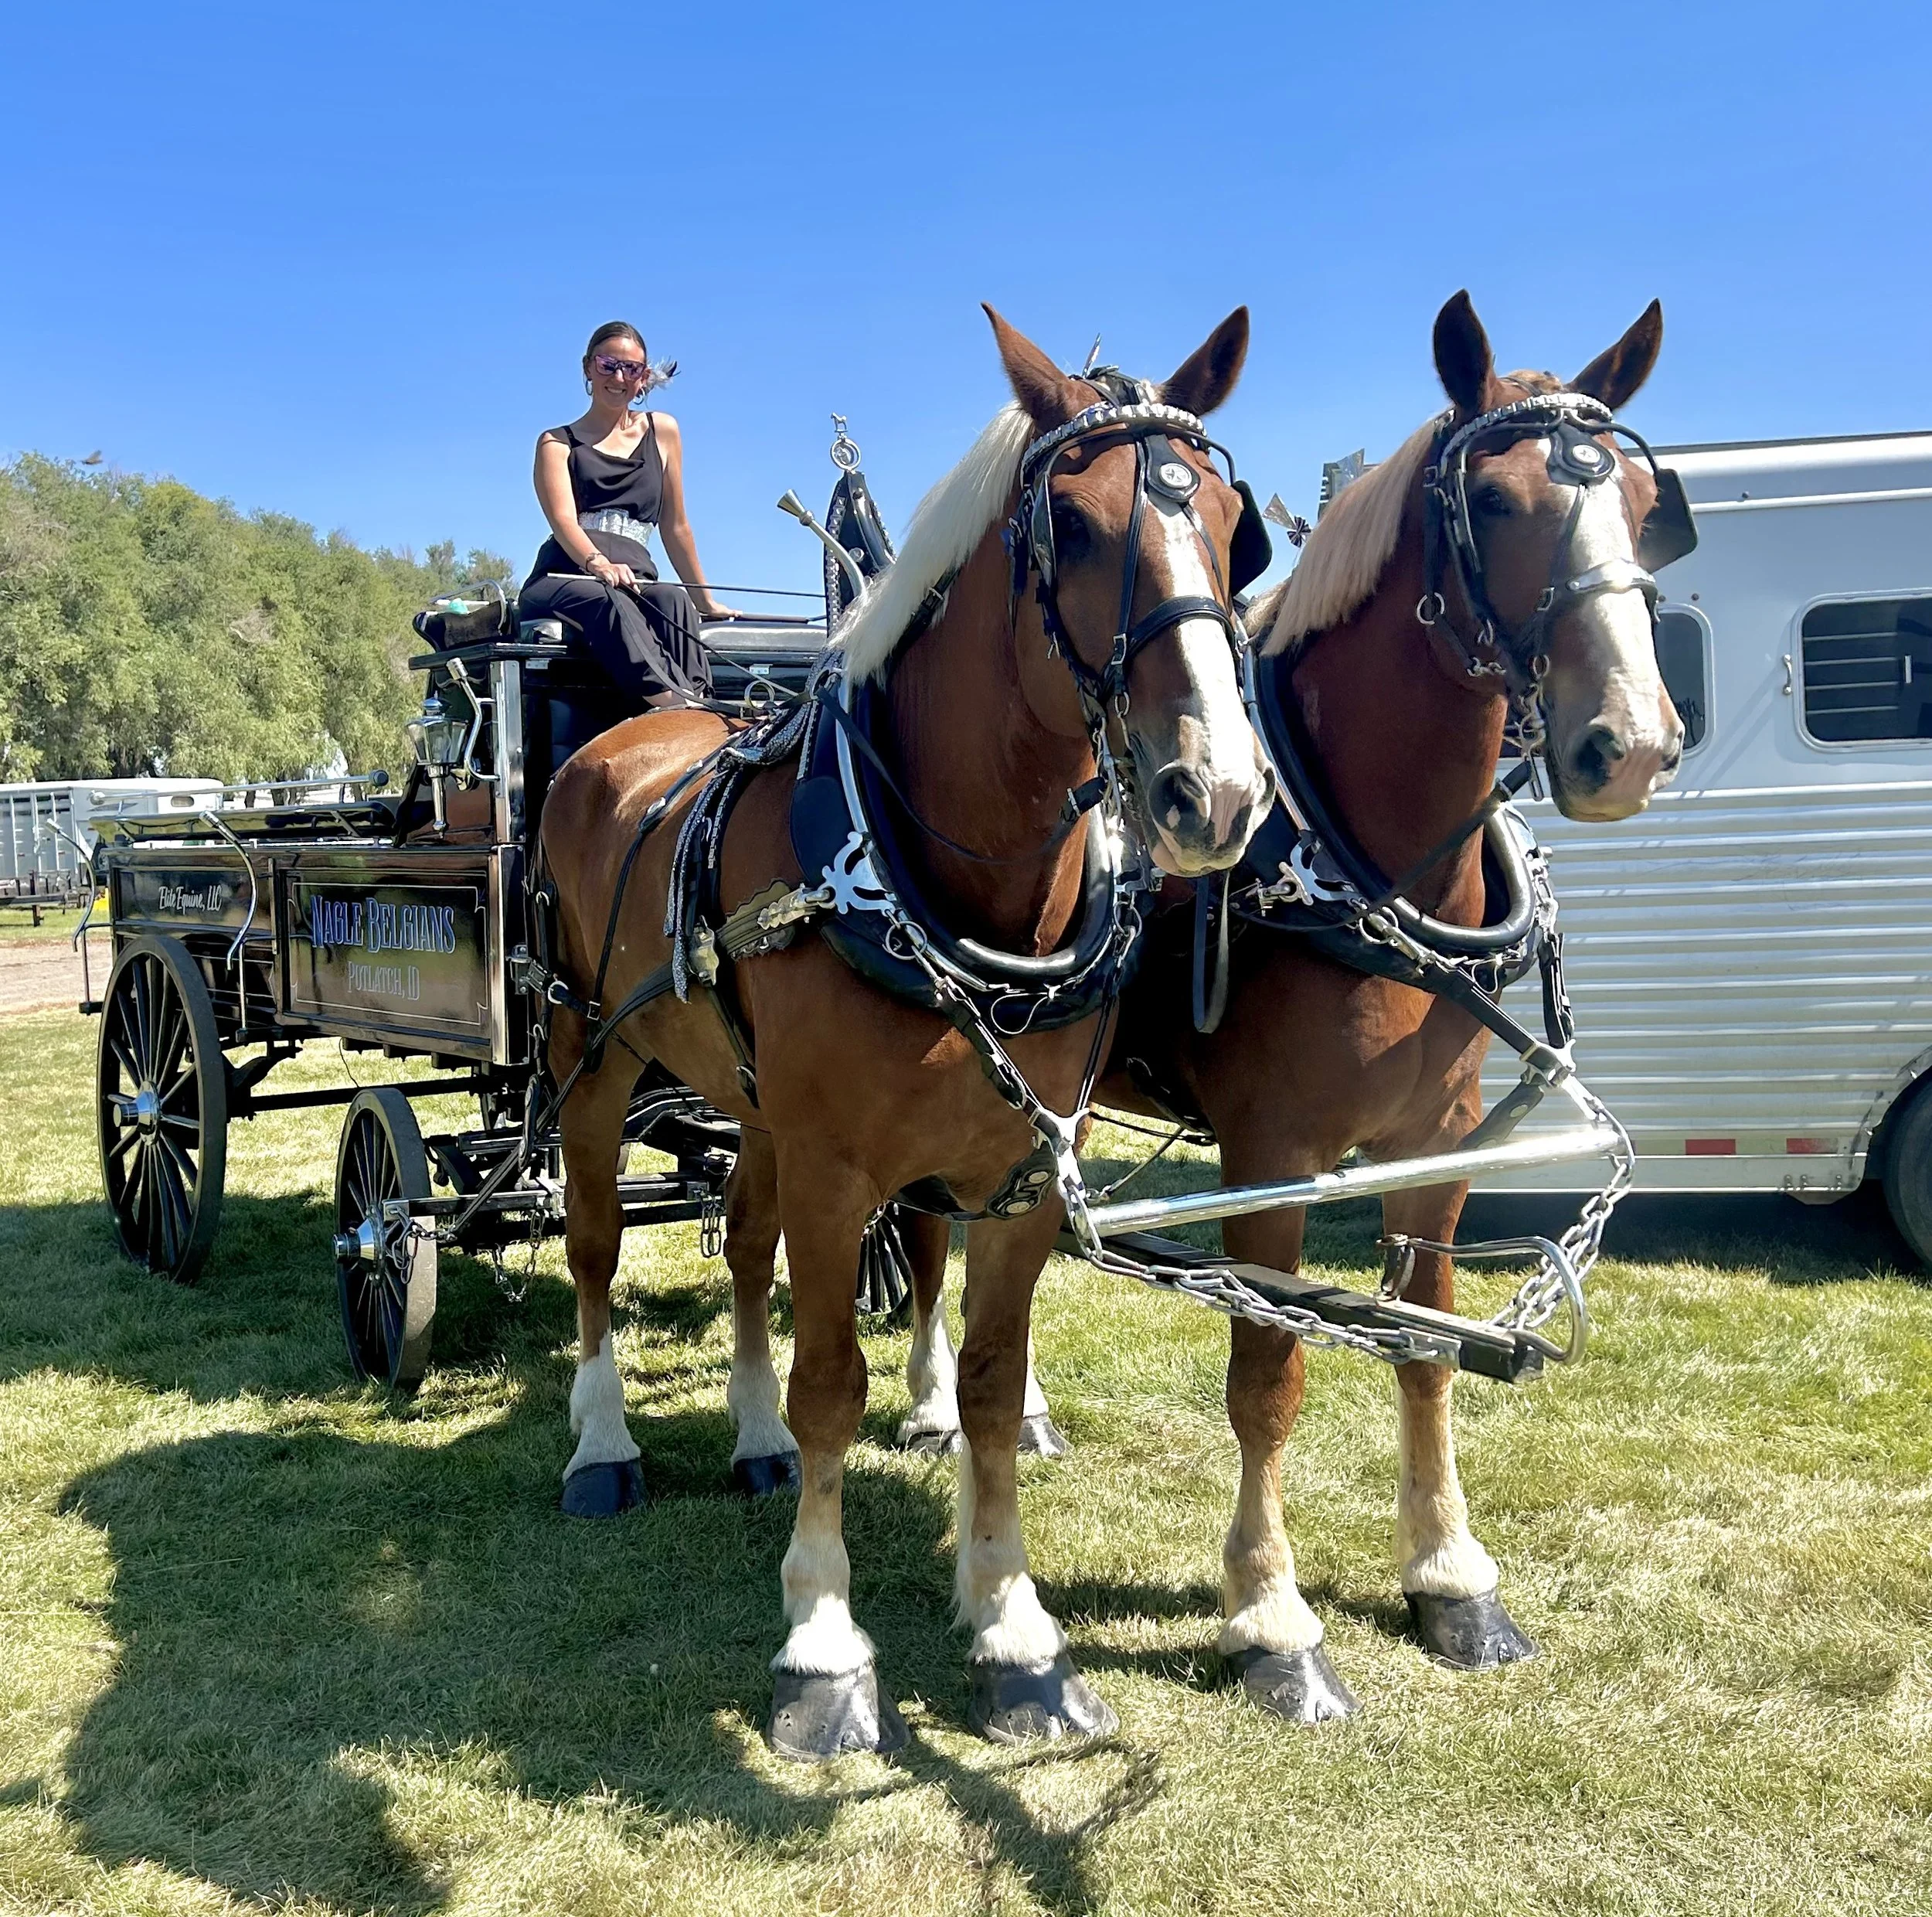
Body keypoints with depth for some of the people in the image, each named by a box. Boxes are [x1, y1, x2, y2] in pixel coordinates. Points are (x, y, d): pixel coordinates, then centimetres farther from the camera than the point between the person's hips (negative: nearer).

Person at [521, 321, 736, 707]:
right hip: (564, 580, -3)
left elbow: (675, 526, 25)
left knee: (673, 601, -35)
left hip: (634, 580, 3)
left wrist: (705, 600, 24)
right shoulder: (558, 443, 14)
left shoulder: (662, 432, 22)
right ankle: (685, 713, -57)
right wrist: (598, 563, -27)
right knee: (609, 601, -39)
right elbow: (563, 520, -5)